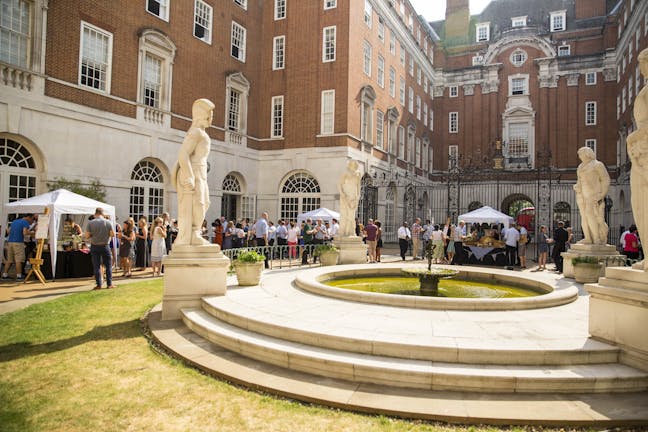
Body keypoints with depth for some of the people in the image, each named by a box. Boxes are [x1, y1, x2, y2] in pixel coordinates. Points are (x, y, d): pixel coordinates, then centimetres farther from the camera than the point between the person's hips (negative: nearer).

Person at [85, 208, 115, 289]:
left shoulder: (90, 223, -6)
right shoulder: (108, 222, -6)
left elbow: (87, 236, -7)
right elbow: (112, 234, -6)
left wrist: (93, 234, 12)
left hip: (94, 247, 0)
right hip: (105, 246, 0)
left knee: (97, 266, 6)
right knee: (108, 266, 9)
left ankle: (99, 284, 7)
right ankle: (109, 284, 10)